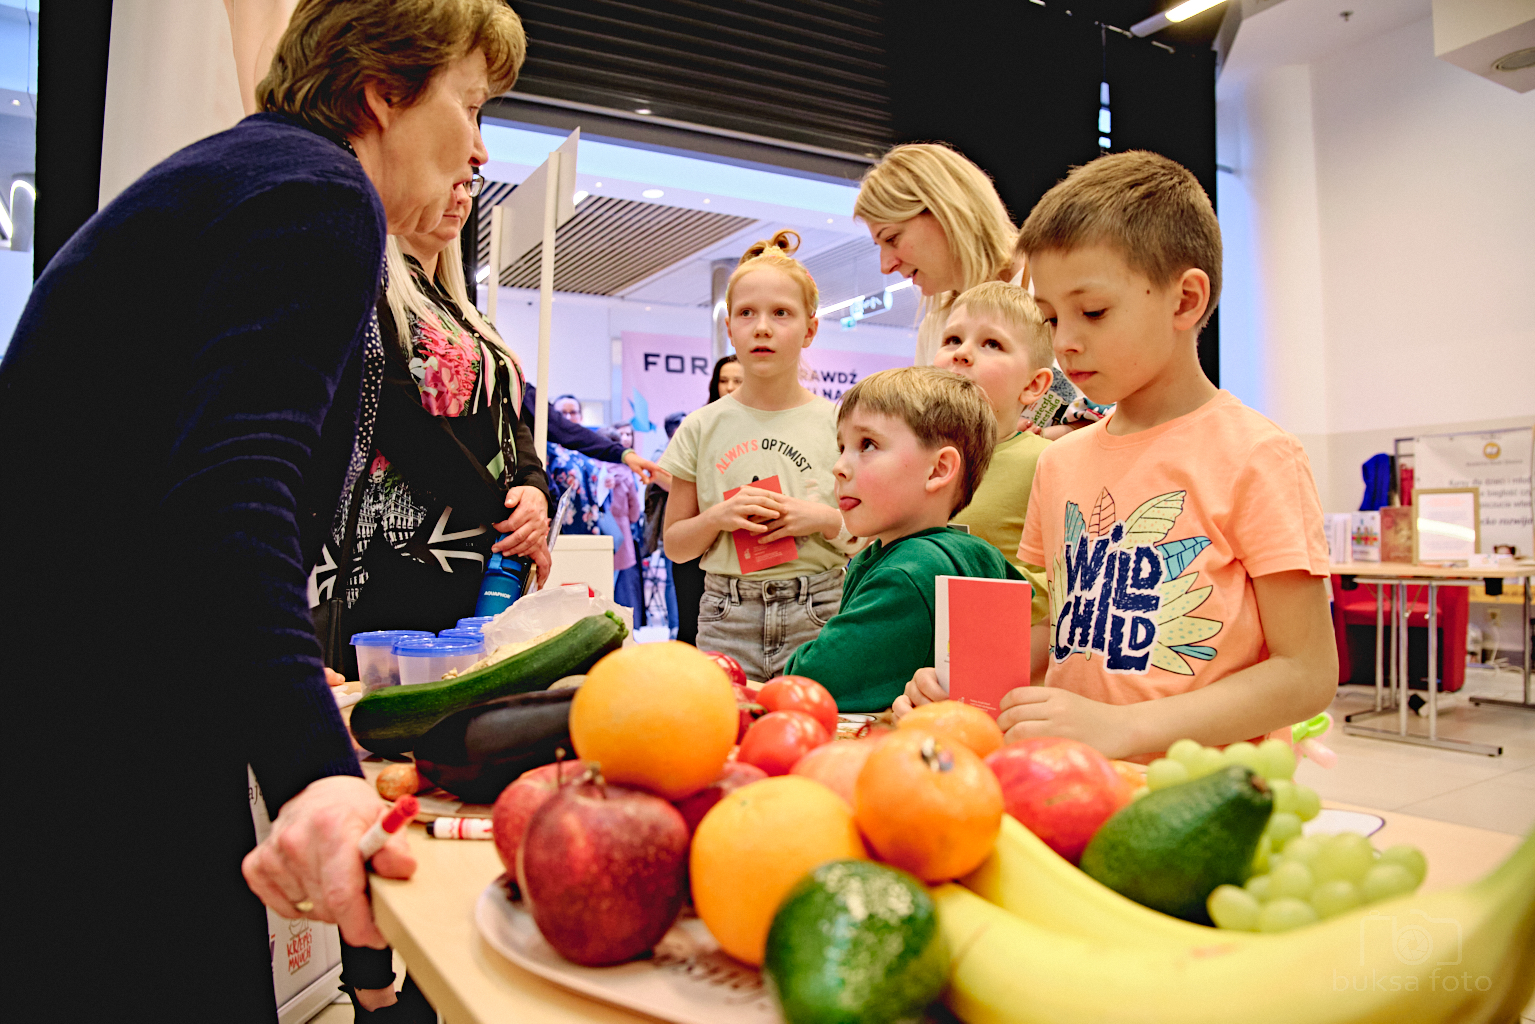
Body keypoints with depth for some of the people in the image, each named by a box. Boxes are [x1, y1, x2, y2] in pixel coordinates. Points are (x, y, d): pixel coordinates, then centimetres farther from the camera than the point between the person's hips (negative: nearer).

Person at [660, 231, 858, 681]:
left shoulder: (837, 424, 2)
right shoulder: (702, 428, 5)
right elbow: (674, 545, 9)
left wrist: (825, 519, -12)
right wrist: (718, 517, -10)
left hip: (817, 616, -1)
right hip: (727, 622, 1)